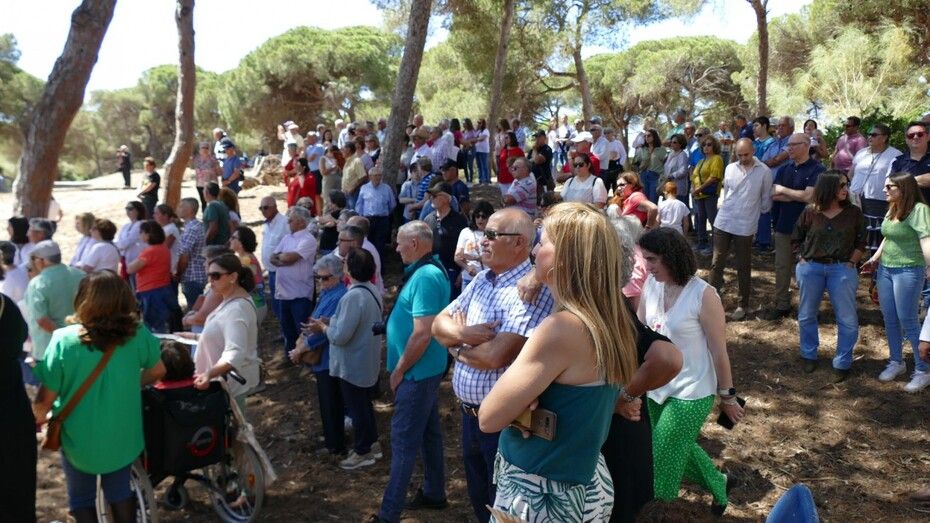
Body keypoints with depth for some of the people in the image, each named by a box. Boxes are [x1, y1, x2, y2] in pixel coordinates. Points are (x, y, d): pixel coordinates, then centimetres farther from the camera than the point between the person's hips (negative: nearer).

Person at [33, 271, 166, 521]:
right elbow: (157, 371, 1)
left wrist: (37, 418, 7)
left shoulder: (64, 340, -24)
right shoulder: (138, 335, -17)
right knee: (120, 492, 26)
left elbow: (45, 399, -15)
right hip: (122, 437, 2)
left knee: (81, 499, 23)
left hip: (79, 440, -2)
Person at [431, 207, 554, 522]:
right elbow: (439, 324, 6)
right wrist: (463, 333, -17)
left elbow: (495, 357, -30)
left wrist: (457, 346, -10)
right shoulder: (482, 279, 5)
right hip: (470, 412, 8)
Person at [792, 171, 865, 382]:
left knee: (847, 319, -2)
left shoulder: (854, 213, -2)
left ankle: (842, 363, 13)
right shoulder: (810, 212, -2)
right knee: (806, 315, 12)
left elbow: (861, 242, 5)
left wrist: (850, 263, -5)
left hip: (841, 269, -1)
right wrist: (803, 259, 0)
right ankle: (809, 356, 30)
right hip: (810, 268, 1)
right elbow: (796, 239, 10)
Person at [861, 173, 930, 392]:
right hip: (885, 269, 8)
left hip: (909, 271, -8)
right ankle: (896, 362, 28)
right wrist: (875, 258, 26)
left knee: (907, 321, -3)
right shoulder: (892, 209, 10)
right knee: (889, 319, 13)